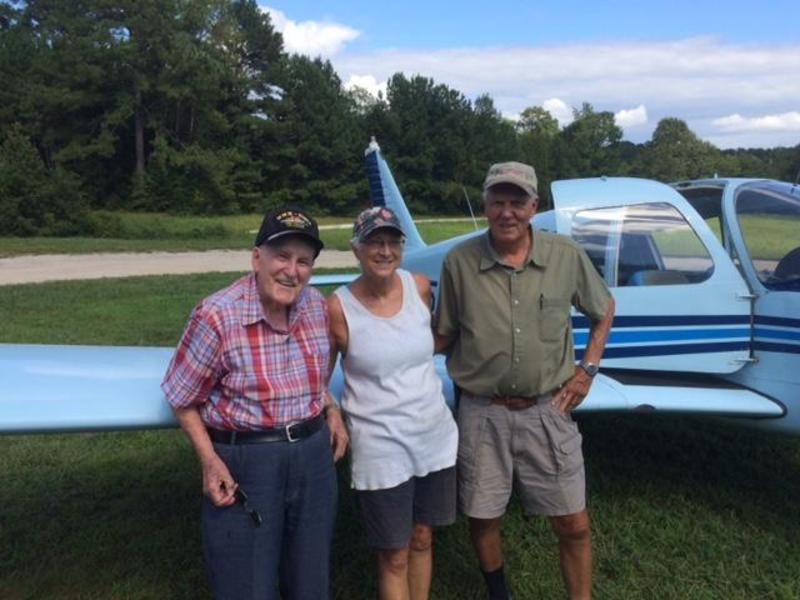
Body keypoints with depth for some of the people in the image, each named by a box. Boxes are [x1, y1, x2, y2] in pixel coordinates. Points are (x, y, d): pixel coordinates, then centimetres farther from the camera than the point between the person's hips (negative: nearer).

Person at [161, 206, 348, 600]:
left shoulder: (317, 306, -2)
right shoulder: (217, 316, -19)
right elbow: (182, 399, -9)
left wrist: (331, 412, 3)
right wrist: (209, 461, -16)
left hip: (314, 454, 5)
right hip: (245, 461, -5)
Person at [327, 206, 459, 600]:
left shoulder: (419, 287, -4)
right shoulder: (339, 308, -15)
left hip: (435, 436, 4)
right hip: (380, 448, -4)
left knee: (422, 540, 20)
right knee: (394, 556, 10)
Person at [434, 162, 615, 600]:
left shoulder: (567, 257, -5)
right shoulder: (459, 262, -8)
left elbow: (604, 309, 12)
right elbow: (443, 336, 2)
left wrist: (587, 369, 5)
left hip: (548, 410, 1)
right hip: (482, 412, 0)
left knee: (573, 525, 8)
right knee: (483, 518, 14)